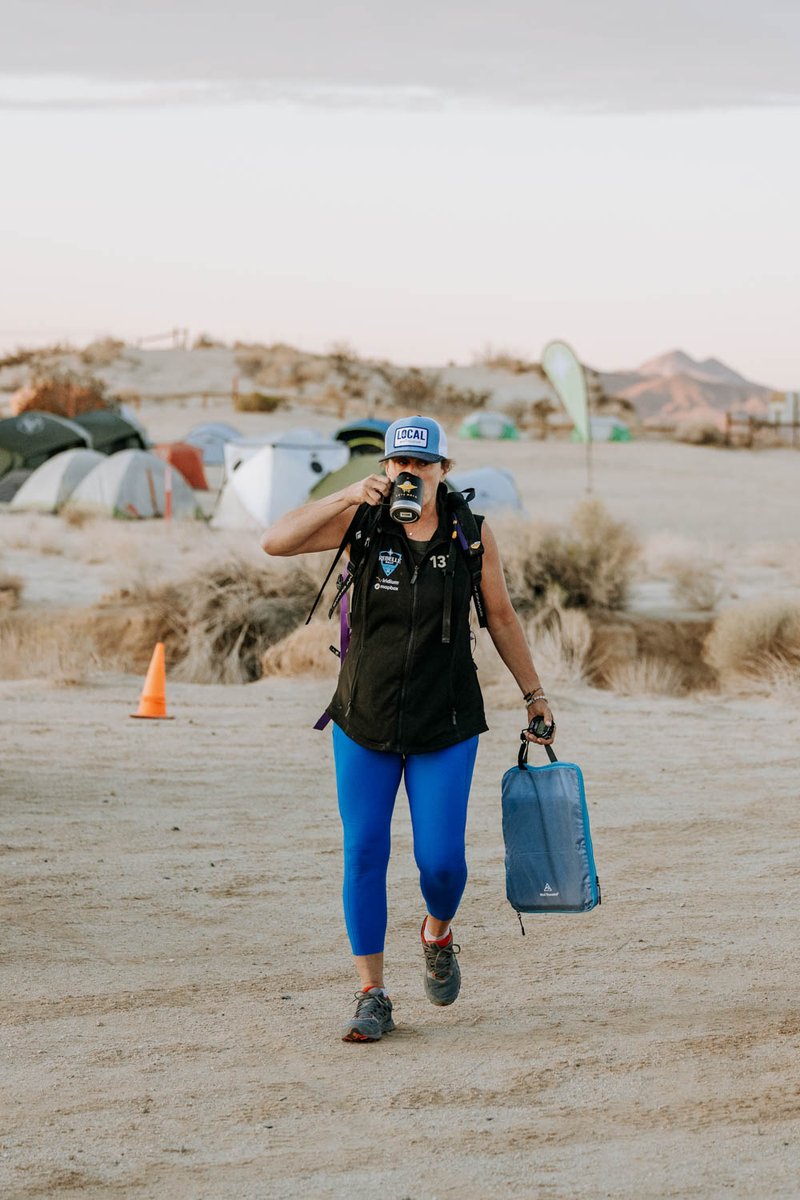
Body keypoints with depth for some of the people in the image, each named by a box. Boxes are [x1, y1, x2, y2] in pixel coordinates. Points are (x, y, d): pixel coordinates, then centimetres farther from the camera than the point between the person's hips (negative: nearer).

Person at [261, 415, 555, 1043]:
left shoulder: (471, 532, -4)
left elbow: (501, 618, 7)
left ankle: (438, 934, 31)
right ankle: (373, 996, 9)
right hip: (364, 717, 0)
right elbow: (275, 542, -17)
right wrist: (347, 495, -25)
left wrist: (534, 694, 11)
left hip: (445, 723, 0)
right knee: (364, 852, -1)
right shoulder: (363, 521, -6)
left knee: (441, 860, -4)